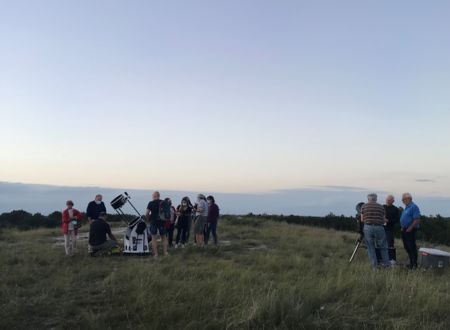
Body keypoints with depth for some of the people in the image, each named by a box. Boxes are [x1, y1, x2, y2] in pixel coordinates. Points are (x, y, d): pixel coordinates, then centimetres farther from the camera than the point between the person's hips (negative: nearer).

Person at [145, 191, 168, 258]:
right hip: (162, 221, 3)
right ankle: (165, 252, 13)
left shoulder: (151, 203, -7)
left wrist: (148, 220, 5)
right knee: (163, 237, 15)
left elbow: (146, 214, -11)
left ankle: (155, 254, 0)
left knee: (153, 237, 4)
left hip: (153, 222, -3)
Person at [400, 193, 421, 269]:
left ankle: (414, 264, 3)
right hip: (404, 230, 10)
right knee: (407, 247, 14)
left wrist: (410, 228, -21)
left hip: (410, 230, -10)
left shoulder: (414, 207, -14)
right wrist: (402, 227, 15)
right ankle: (411, 262, 24)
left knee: (412, 247, -5)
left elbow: (417, 220, -20)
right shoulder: (406, 207, 16)